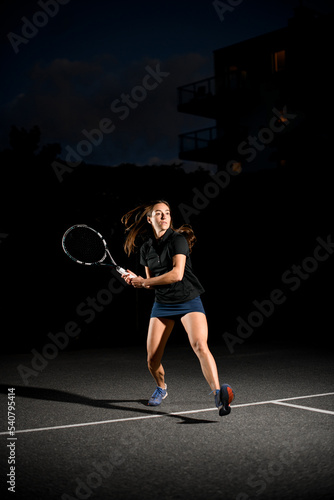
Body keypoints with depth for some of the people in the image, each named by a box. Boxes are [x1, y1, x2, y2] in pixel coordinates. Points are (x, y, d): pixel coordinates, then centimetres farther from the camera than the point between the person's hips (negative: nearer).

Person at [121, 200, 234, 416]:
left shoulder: (178, 239, -10)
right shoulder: (146, 248, 8)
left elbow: (177, 274, -20)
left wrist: (144, 282, -13)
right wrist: (136, 280, -4)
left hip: (189, 301, -5)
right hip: (162, 304, 5)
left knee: (200, 345, -27)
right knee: (152, 358, 1)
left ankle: (218, 395, -31)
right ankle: (161, 388, 32)